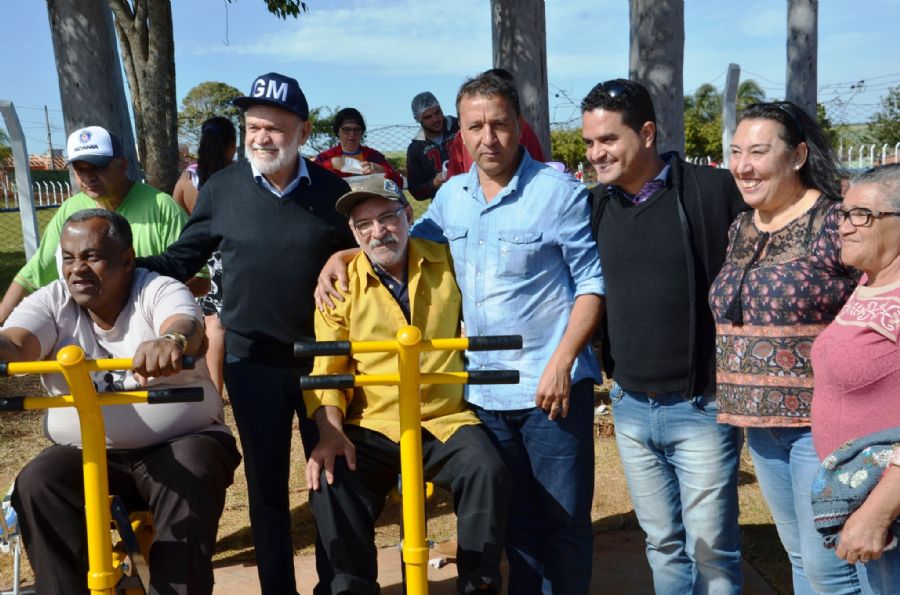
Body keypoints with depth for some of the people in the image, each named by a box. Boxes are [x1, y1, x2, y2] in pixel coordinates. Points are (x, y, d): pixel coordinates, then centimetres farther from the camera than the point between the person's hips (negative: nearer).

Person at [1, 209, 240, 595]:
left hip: (179, 442, -3)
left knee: (189, 486, -31)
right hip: (84, 452, 3)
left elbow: (187, 329, -30)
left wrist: (171, 341, -57)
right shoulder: (50, 303, 2)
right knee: (36, 485, -22)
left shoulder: (160, 291, -7)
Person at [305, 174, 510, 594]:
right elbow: (326, 369, 1)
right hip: (373, 427, 0)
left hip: (446, 420, 0)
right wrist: (331, 431, -16)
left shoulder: (447, 263, 6)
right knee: (331, 482, -26)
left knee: (487, 472, -27)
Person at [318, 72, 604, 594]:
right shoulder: (452, 196, 8)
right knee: (514, 521, 17)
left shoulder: (559, 191, -8)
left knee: (564, 521, 6)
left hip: (551, 386, -5)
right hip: (484, 391, 5)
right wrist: (342, 254, 6)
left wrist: (562, 361, -17)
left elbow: (593, 280, -8)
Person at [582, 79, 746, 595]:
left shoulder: (714, 191, -11)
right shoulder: (598, 203, 4)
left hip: (701, 407, -4)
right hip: (630, 406, 5)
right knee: (663, 544, 17)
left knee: (711, 551, 6)